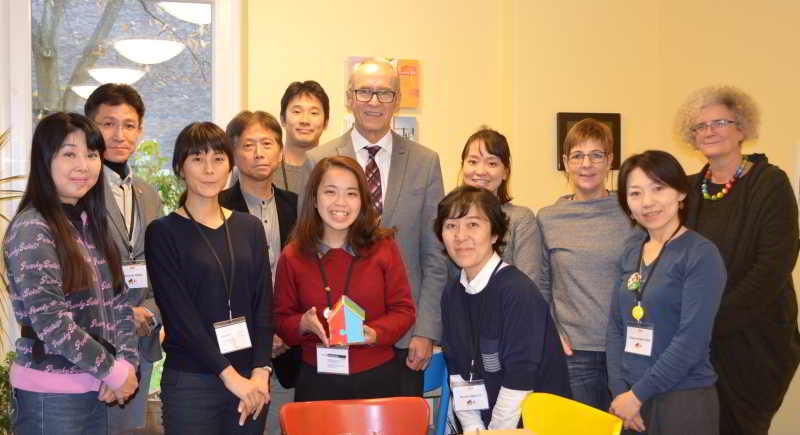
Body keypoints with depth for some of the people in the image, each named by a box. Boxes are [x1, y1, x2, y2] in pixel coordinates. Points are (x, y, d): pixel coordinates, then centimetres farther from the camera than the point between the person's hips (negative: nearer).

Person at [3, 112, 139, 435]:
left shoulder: (91, 224, 9)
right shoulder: (31, 229, -14)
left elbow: (120, 300, 9)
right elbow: (51, 322, -20)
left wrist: (127, 362, -6)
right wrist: (113, 371, -13)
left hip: (95, 390, 7)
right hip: (50, 394, -7)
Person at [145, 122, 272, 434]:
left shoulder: (250, 228, 9)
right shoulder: (163, 233, -2)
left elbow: (263, 303, 4)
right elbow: (179, 312, -9)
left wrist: (260, 371, -8)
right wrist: (229, 374, -14)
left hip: (250, 380, 4)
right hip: (190, 382, -3)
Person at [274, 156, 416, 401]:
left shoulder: (383, 248, -2)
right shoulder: (292, 257, 0)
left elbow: (403, 309, 1)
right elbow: (281, 318, 7)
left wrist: (375, 333, -17)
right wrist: (303, 324, -14)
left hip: (376, 379, 0)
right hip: (317, 382, 0)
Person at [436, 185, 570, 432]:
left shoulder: (518, 291, -16)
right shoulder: (451, 294, 3)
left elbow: (520, 379, -17)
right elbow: (457, 369, 5)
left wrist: (495, 431, -12)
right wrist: (472, 428, -3)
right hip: (483, 421, 5)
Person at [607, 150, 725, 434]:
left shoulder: (701, 254, -11)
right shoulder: (631, 254, 8)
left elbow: (692, 339, -17)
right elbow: (616, 327, 7)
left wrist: (637, 394, -14)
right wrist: (620, 391, -5)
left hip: (684, 399, -5)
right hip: (630, 398, 5)